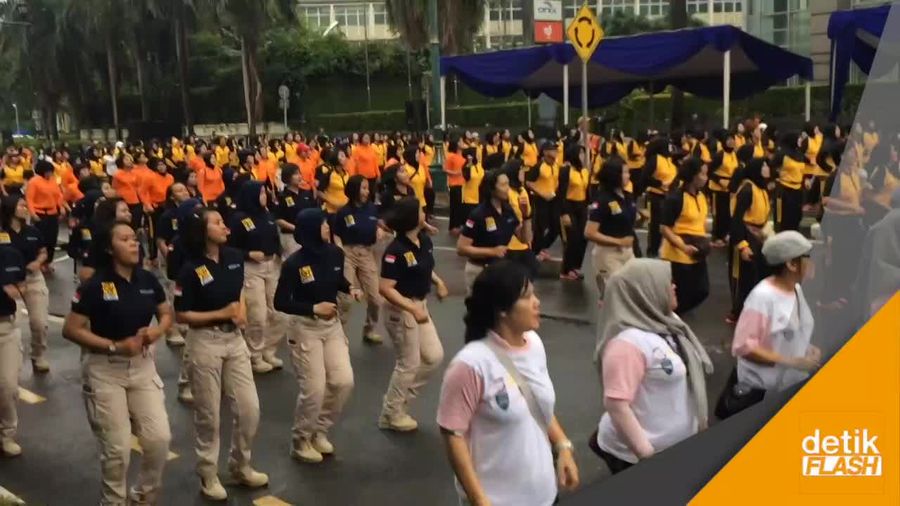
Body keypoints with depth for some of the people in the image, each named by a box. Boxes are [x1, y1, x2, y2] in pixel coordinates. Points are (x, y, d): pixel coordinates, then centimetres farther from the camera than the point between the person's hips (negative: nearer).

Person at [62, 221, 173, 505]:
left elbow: (166, 314, 12)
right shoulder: (94, 286, -15)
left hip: (143, 366, 4)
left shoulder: (148, 280, -1)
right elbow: (71, 330, -15)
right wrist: (115, 346, -21)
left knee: (160, 438, 0)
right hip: (105, 370, -4)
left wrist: (157, 331, -10)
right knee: (117, 448, 2)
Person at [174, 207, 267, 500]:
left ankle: (241, 466, 29)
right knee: (209, 414, 7)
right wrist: (222, 313, -18)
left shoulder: (235, 257, 0)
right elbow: (181, 315, -12)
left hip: (234, 339, 5)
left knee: (249, 408, 7)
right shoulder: (191, 269, -15)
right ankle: (208, 475, 26)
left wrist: (241, 310, -3)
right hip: (205, 343, -5)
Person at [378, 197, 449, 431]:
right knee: (409, 364, 3)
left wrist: (438, 282, 1)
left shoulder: (425, 240, 1)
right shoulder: (396, 250, -24)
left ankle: (401, 398, 29)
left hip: (420, 305, 8)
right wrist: (412, 309, -33)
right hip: (401, 310, -8)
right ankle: (391, 414, 23)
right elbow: (384, 288, -28)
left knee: (434, 356, 12)